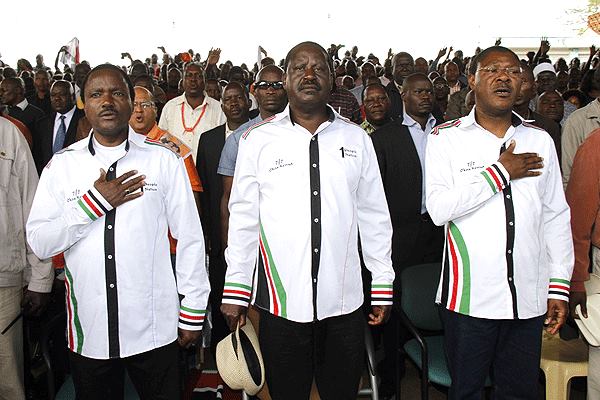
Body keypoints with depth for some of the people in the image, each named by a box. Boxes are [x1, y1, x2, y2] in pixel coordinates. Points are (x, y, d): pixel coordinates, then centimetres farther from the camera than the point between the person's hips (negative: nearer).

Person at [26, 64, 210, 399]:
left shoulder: (164, 160, -4)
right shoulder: (62, 164, 1)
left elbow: (190, 238, -3)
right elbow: (39, 243, -2)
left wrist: (193, 312, -1)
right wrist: (93, 202, -15)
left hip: (154, 327, -2)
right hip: (88, 328, 2)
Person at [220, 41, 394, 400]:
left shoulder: (357, 139, 4)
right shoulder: (258, 140, 0)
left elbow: (374, 216, 7)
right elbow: (243, 219, 2)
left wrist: (383, 286, 7)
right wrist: (235, 292, 2)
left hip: (344, 300, 2)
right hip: (280, 301, -1)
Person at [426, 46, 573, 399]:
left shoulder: (540, 140, 8)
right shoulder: (446, 138, -3)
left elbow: (556, 218, 9)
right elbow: (439, 209, -16)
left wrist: (559, 286, 6)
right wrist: (500, 172, -13)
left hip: (528, 299, 3)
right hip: (469, 296, -3)